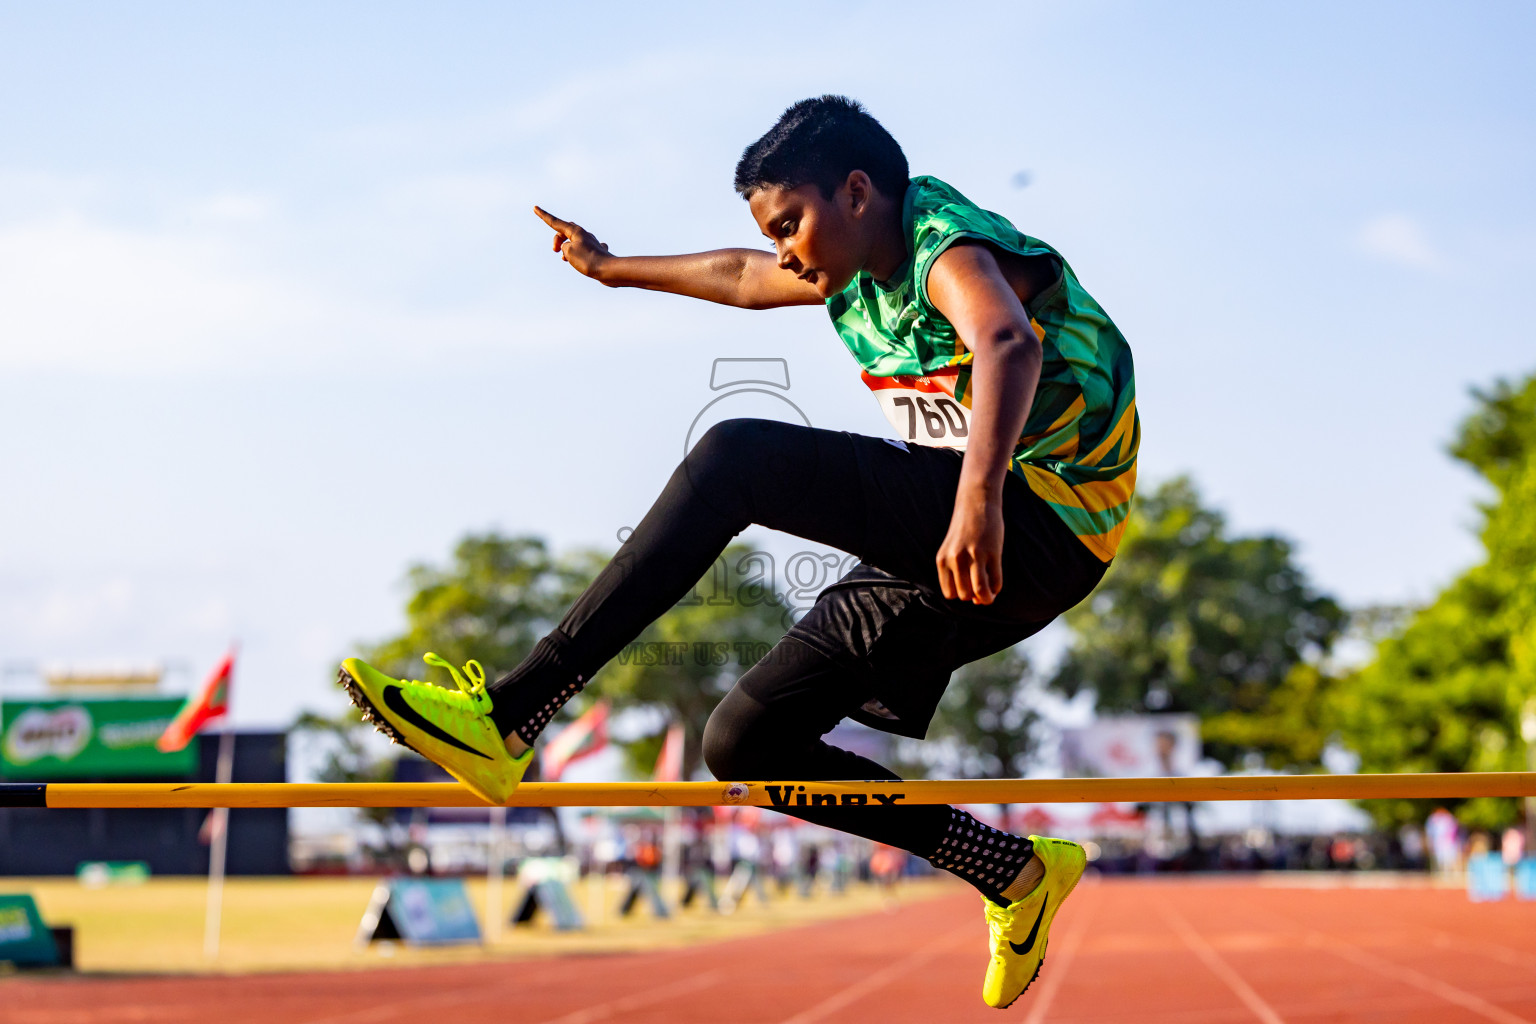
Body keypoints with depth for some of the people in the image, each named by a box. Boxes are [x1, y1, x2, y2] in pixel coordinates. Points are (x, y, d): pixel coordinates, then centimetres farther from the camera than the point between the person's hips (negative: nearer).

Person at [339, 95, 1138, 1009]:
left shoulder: (952, 249, -13)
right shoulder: (860, 276, 16)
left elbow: (1008, 346, -36)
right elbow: (745, 278, 37)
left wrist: (978, 499, -54)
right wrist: (613, 268, 50)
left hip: (1043, 521, -10)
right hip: (951, 558, 10)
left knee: (736, 456, -25)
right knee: (746, 741, 6)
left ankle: (504, 717, -29)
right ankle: (1016, 874, 12)